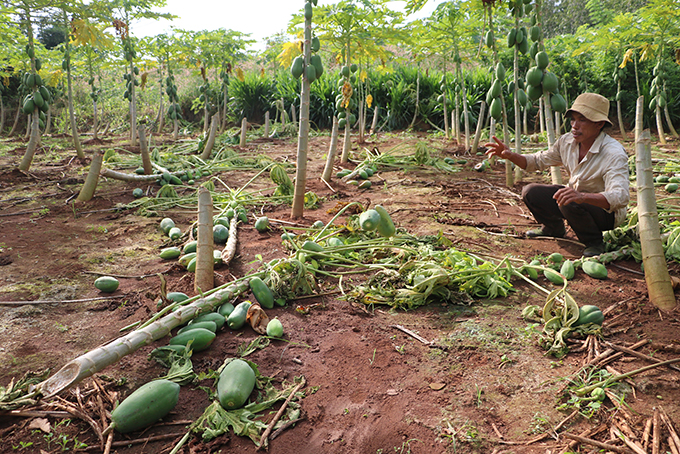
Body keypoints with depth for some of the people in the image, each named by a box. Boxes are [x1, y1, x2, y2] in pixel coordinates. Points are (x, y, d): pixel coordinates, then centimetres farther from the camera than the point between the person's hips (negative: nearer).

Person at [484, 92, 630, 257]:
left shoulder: (614, 154, -29)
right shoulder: (567, 141, -8)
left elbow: (621, 197, -42)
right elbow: (538, 161, 6)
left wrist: (582, 197, -61)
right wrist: (511, 155, -15)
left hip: (606, 211, -7)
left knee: (569, 203, -36)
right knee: (530, 192, -9)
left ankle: (594, 242, -8)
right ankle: (554, 228, 20)